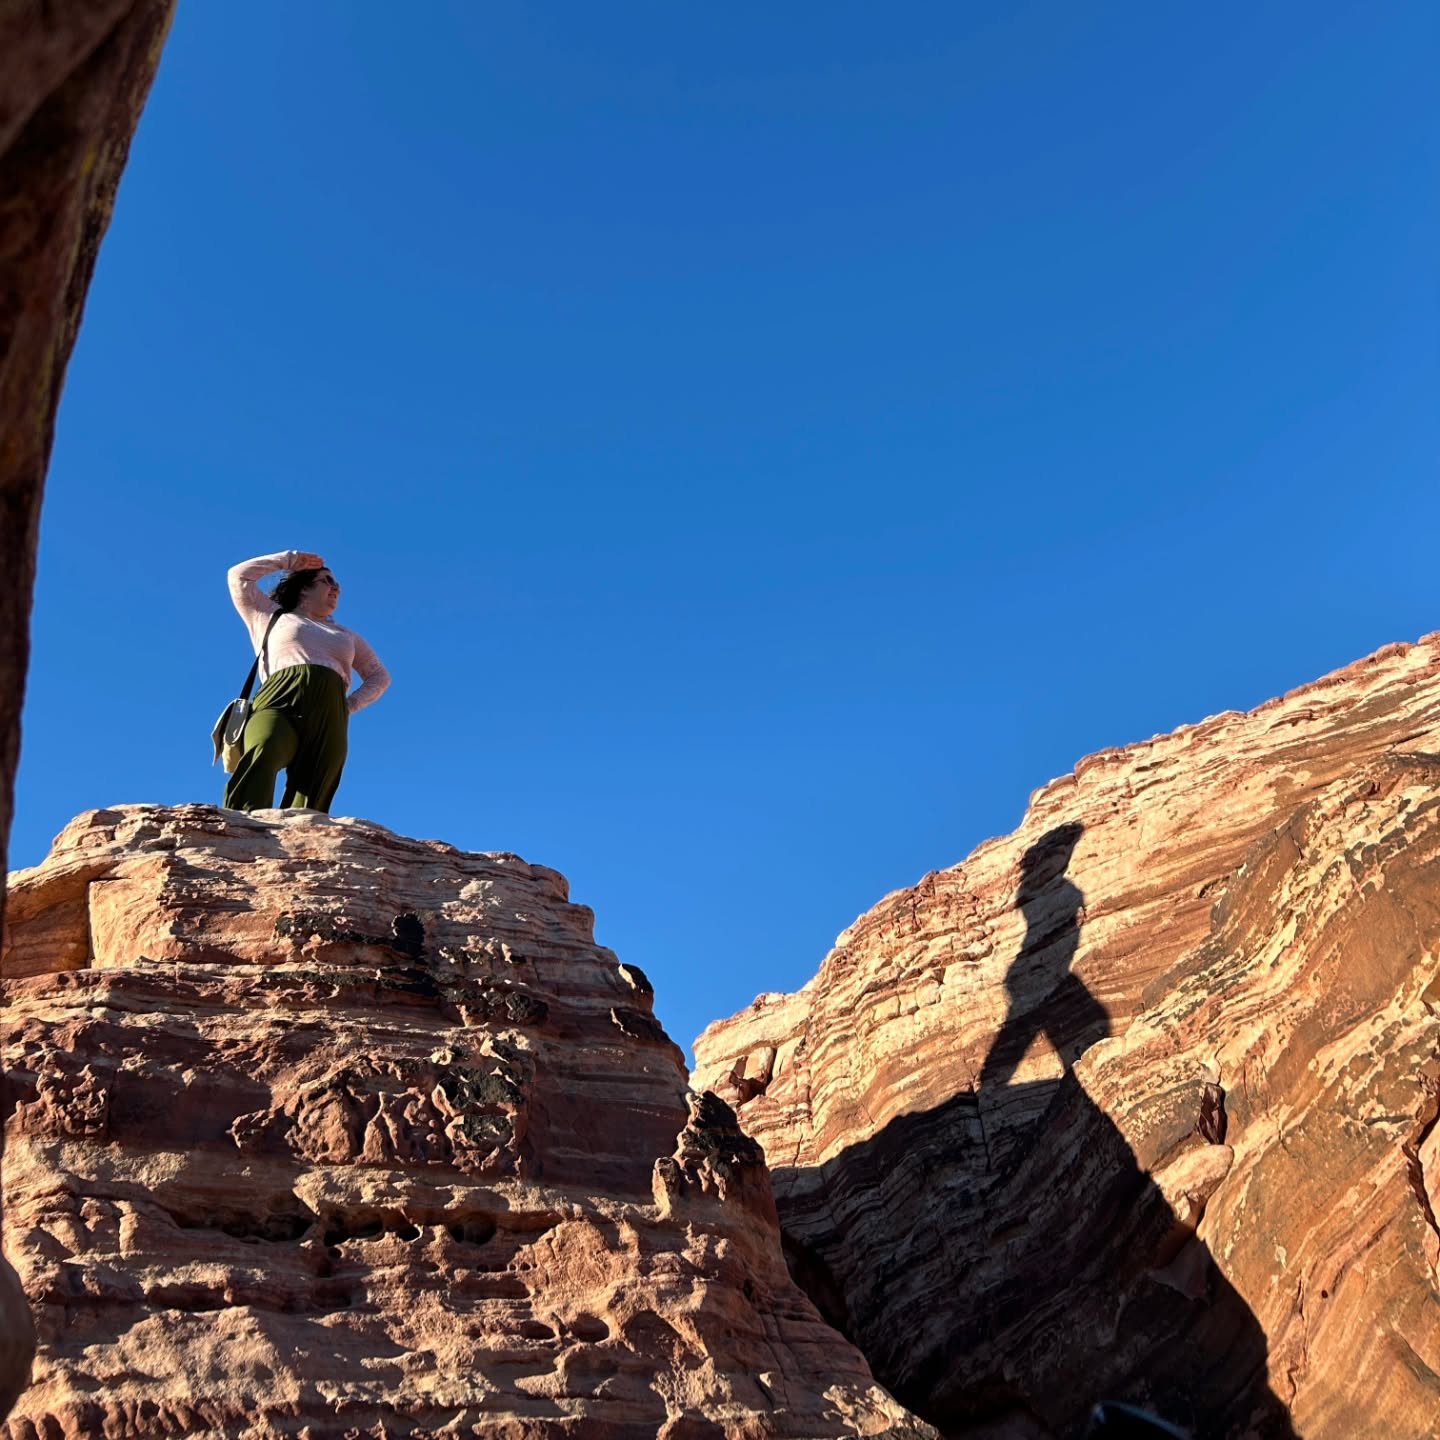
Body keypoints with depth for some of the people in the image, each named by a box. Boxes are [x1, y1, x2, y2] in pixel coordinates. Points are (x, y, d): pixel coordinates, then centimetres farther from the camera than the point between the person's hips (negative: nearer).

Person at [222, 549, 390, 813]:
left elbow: (380, 676, 35)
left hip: (328, 719, 2)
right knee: (263, 754, -38)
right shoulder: (272, 617, 31)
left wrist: (353, 704, 16)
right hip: (280, 704, -2)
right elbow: (239, 575, 29)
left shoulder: (347, 636, 37)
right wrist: (289, 559, 35)